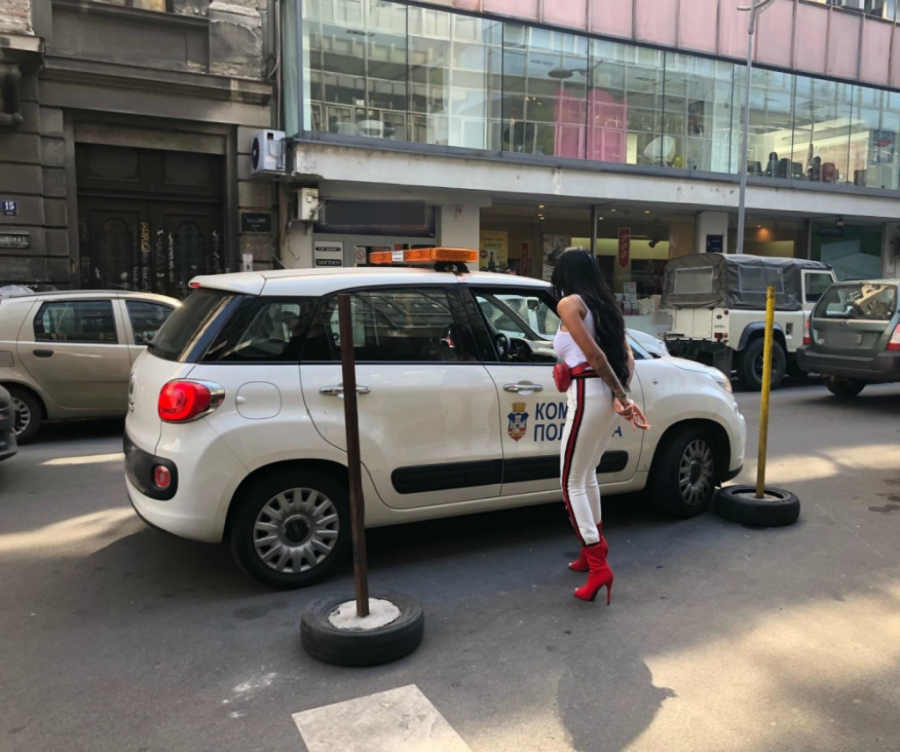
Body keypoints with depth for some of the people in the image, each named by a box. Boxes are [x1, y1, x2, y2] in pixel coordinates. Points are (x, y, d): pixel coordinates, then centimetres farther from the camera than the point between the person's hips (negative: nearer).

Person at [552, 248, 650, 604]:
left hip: (589, 395, -8)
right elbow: (626, 356, 9)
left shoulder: (568, 304, -6)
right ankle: (594, 550, 32)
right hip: (607, 395, 9)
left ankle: (599, 567, -3)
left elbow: (594, 355, -14)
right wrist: (622, 395, -2)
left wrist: (621, 395, -7)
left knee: (572, 484, -1)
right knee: (587, 476, 21)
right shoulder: (605, 304, 17)